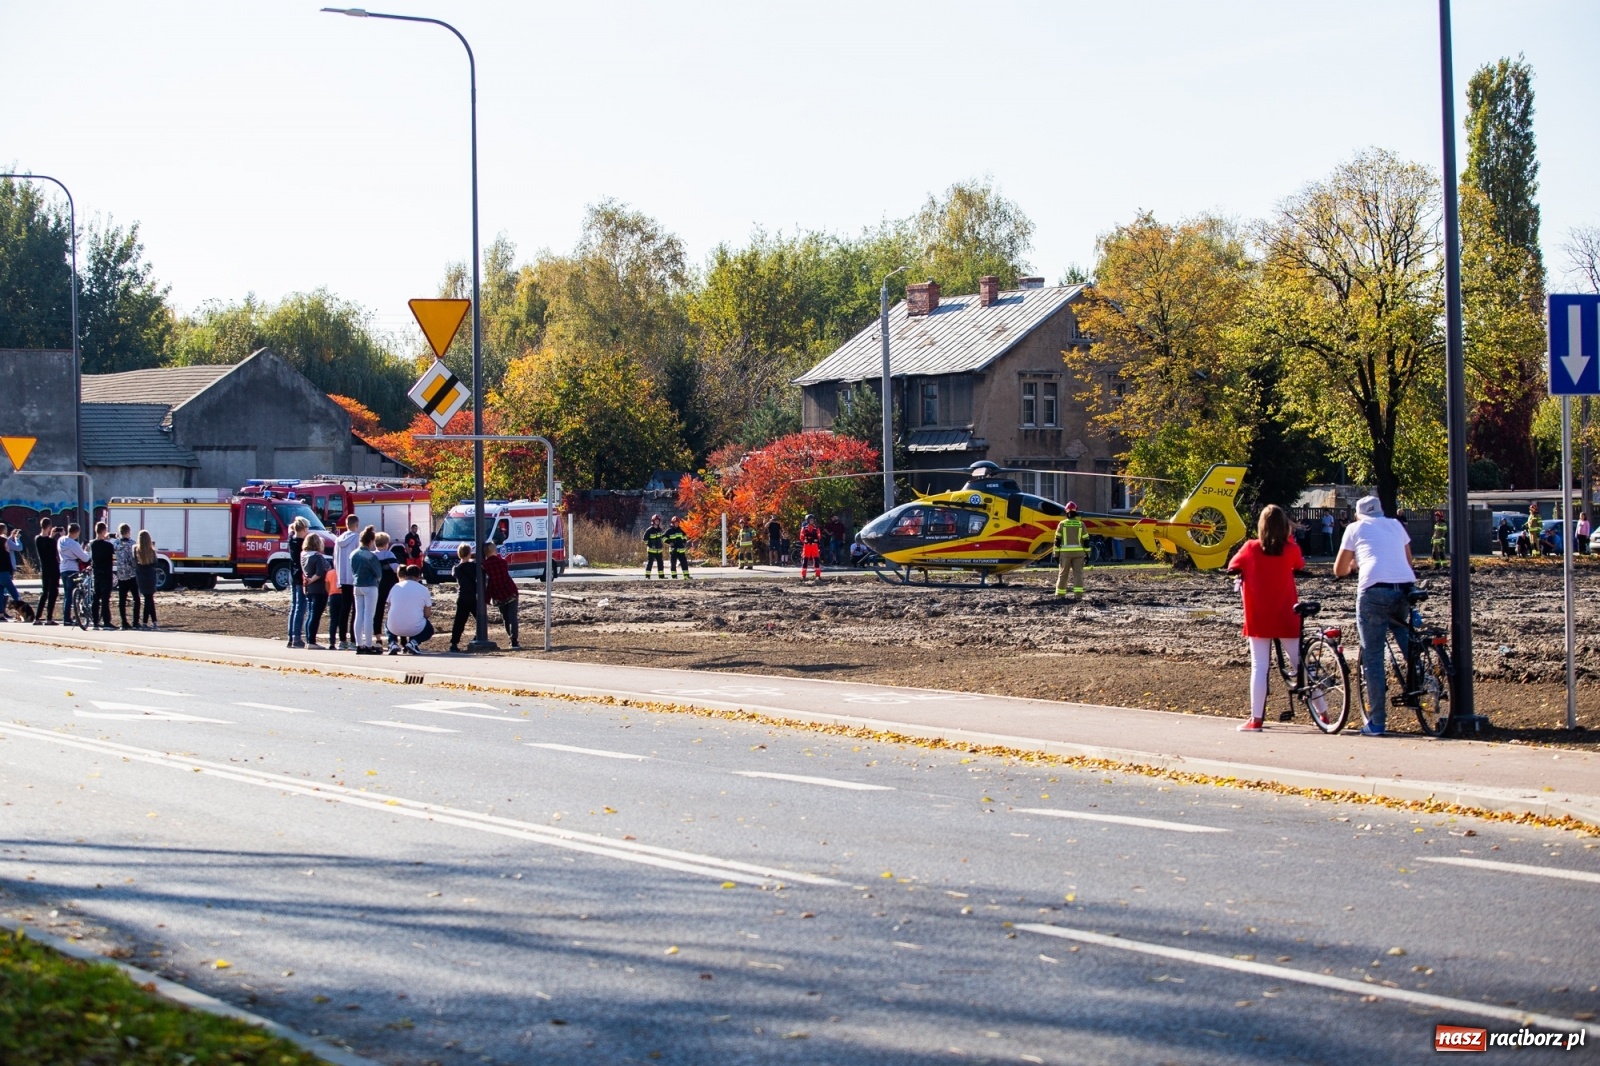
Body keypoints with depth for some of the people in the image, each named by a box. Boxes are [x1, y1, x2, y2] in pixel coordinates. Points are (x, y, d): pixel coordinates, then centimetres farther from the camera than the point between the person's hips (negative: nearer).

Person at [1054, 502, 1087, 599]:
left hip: (1065, 553, -1)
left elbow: (1057, 540, -2)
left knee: (1063, 574, 8)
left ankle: (1060, 594, 10)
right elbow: (1086, 541, 1)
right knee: (1077, 573, 0)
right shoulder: (1081, 524, 2)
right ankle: (1078, 594, -11)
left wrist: (1056, 554, 2)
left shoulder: (1062, 524, -1)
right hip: (1078, 553, 1)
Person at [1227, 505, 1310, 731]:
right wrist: (1289, 539, 19)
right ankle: (1322, 714, 12)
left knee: (1259, 667, 1)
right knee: (1300, 664, 9)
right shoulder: (1291, 549, -5)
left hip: (1258, 619, -1)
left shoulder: (1251, 548, -7)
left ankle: (1256, 719, -3)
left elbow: (1233, 566, 7)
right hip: (1286, 618, 1)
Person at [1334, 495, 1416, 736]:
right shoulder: (1396, 525, 25)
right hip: (1406, 588, 3)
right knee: (1410, 649, 24)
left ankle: (1377, 721, 0)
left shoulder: (1356, 528, 16)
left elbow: (1339, 570, 21)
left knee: (1372, 657, 1)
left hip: (1375, 590, -3)